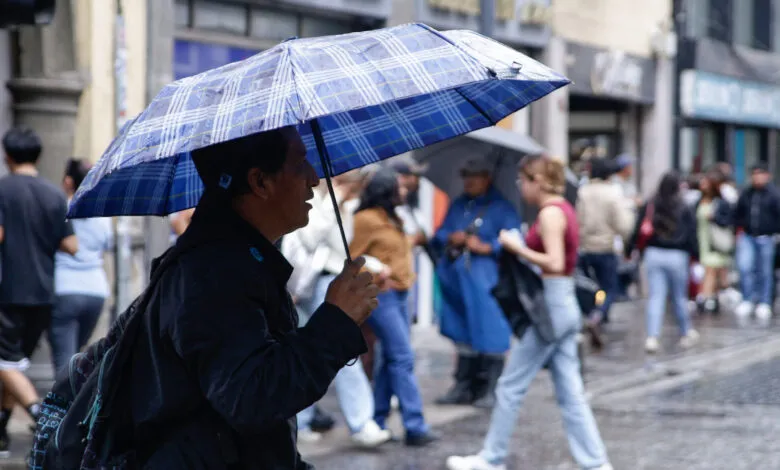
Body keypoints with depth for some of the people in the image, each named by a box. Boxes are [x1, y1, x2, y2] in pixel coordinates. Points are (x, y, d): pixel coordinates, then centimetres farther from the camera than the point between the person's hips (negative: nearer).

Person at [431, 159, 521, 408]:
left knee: (489, 335, -7)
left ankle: (489, 389, -2)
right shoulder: (458, 205, 18)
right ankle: (463, 386, 17)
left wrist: (485, 247, -17)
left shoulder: (501, 208, 0)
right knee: (463, 334, 10)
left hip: (485, 282, -6)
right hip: (456, 280, 6)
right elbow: (439, 235, 19)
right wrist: (450, 238, -2)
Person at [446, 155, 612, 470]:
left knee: (511, 385, 2)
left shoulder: (550, 213, -14)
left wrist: (518, 248, -14)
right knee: (570, 393, 8)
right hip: (566, 305, 9)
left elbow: (555, 264, -23)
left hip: (550, 305, -9)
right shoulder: (563, 208, 14)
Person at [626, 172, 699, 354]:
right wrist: (696, 256, 4)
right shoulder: (685, 210, -5)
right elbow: (691, 236, -5)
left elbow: (637, 230, -1)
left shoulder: (649, 207, 0)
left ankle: (652, 337, -13)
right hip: (677, 257, -1)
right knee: (680, 297, 13)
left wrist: (629, 250, 7)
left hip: (653, 255, 1)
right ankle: (686, 333, 29)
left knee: (655, 297, -1)